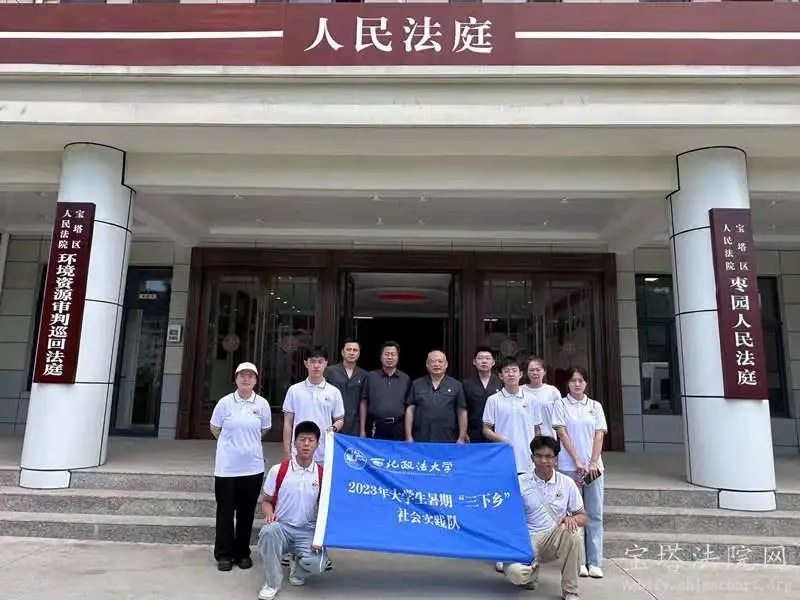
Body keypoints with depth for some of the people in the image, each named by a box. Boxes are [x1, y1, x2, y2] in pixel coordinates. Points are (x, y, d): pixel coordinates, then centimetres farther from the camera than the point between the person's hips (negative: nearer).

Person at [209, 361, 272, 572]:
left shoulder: (262, 404, -3)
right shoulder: (225, 402, -6)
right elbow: (215, 429, 6)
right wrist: (231, 442, 8)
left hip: (252, 466, 1)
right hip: (226, 466, -1)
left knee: (246, 512, 11)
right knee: (225, 511, 8)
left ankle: (243, 553, 25)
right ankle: (224, 554, 22)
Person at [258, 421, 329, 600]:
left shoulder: (323, 475, -3)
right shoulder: (278, 470, -4)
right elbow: (267, 501, 6)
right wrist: (269, 514, -17)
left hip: (308, 532, 0)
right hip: (282, 527, 0)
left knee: (317, 564, -28)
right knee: (268, 531, -35)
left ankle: (297, 566, 13)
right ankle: (272, 583, -9)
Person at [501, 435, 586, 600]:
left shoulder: (567, 483, 2)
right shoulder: (520, 483, -4)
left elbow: (582, 517, 7)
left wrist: (572, 519, -16)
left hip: (555, 539, 2)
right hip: (527, 540, -2)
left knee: (571, 530, -33)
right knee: (514, 573, -31)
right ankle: (532, 570, 9)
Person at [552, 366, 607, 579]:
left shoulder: (595, 406, 10)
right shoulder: (561, 405, 2)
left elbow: (599, 436, 5)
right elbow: (562, 434, -4)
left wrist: (593, 463, -6)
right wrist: (577, 462, -11)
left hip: (593, 466, 3)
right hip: (569, 466, -2)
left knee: (595, 514, 4)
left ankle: (594, 562, 12)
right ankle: (579, 561, 10)